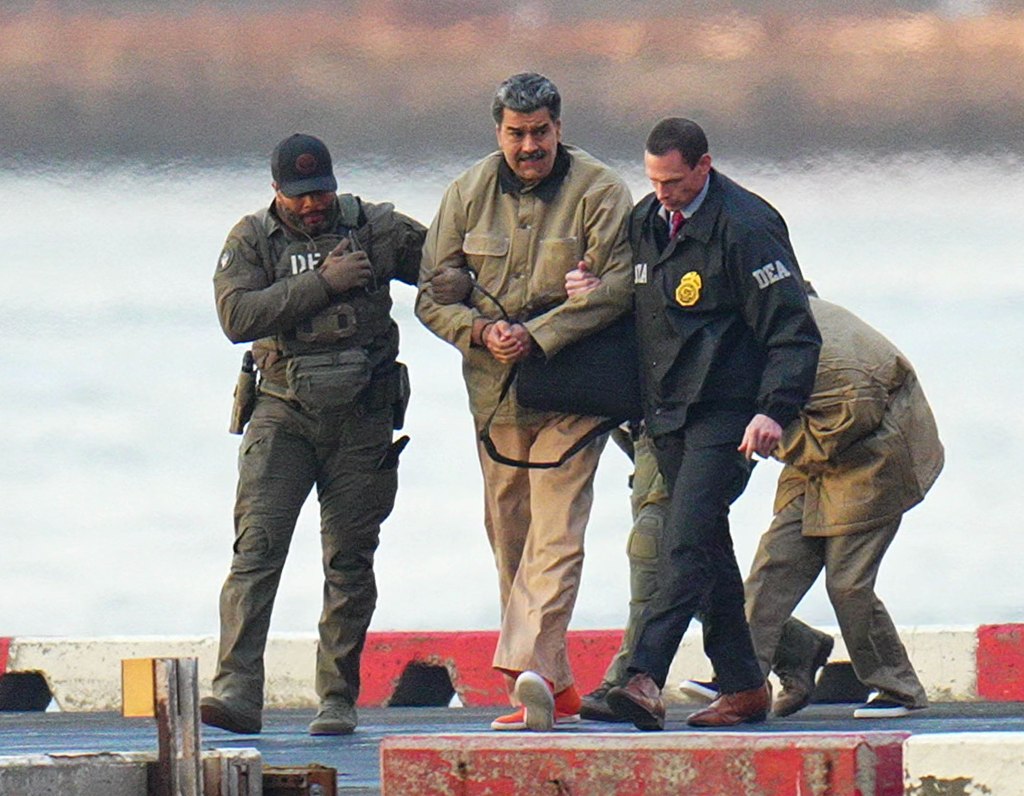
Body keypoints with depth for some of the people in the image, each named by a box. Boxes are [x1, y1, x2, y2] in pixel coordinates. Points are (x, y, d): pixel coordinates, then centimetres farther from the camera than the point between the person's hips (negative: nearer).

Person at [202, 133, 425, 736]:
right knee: (258, 544, -13)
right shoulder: (252, 240, 3)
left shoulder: (377, 228, 5)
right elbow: (238, 316, -12)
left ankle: (339, 698, 11)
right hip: (284, 412, -1)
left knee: (350, 558, 3)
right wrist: (323, 283, -15)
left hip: (363, 417, 1)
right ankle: (238, 691, -20)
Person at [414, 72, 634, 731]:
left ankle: (526, 666, -26)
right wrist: (483, 331, -13)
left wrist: (535, 336, -20)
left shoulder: (599, 193, -6)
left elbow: (616, 287, -14)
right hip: (496, 390, 5)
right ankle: (555, 687, 14)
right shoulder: (470, 194, 7)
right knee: (510, 535, 7)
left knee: (555, 533, -14)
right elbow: (432, 293, 7)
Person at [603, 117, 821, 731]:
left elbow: (793, 331, -13)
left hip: (724, 413, -8)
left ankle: (646, 678, -27)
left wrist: (774, 410, -22)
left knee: (688, 540, -17)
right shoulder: (647, 221, 11)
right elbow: (633, 306, 27)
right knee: (707, 545, 9)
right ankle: (743, 686, 15)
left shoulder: (745, 229, -12)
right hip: (668, 414, 8)